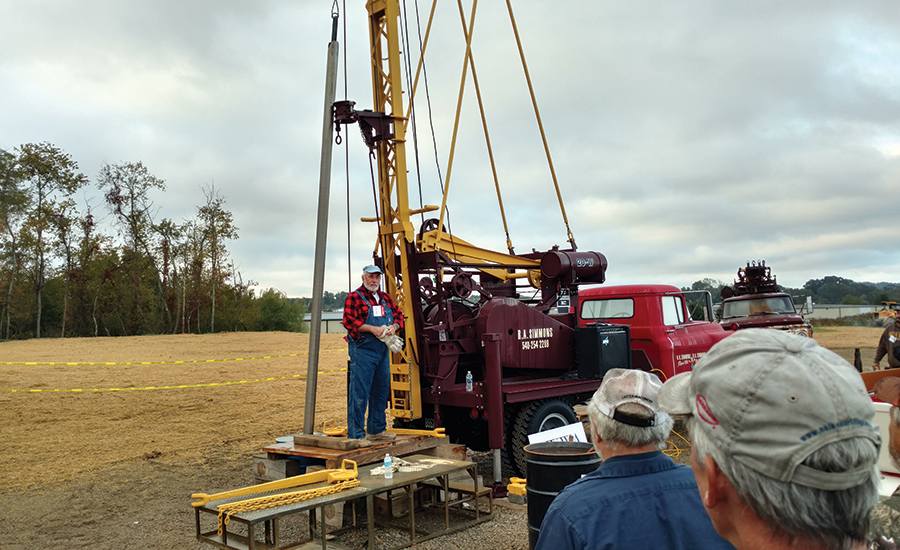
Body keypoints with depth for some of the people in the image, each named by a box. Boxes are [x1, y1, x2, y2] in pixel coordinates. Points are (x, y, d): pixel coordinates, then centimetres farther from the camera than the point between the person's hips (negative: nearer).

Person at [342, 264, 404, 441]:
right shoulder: (354, 297, -4)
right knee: (359, 393, -6)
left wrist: (394, 327, -4)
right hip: (362, 351, -7)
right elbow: (349, 321, -14)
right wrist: (372, 329, -20)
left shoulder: (385, 298, 18)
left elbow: (399, 316, 18)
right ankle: (356, 435, -1)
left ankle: (377, 430, 27)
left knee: (381, 391, 14)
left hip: (383, 351, 8)